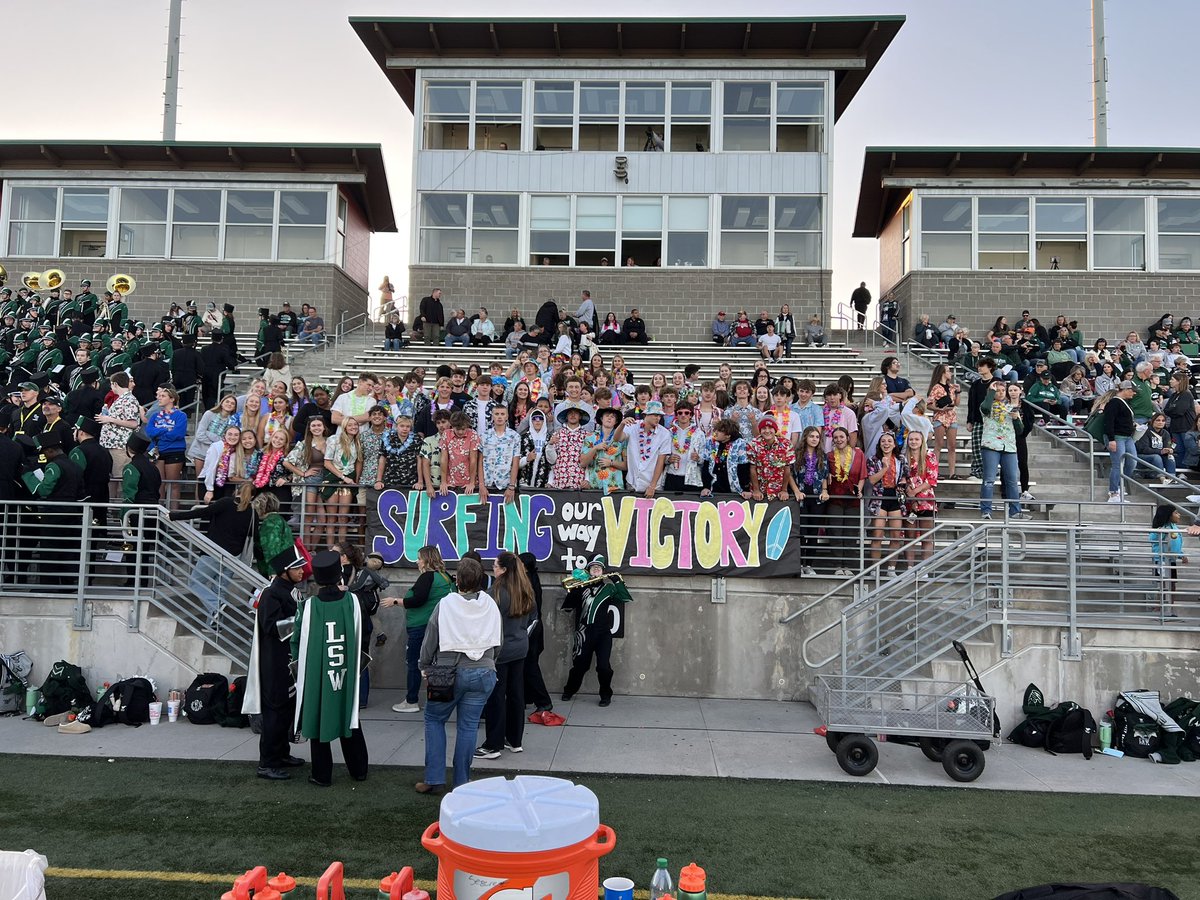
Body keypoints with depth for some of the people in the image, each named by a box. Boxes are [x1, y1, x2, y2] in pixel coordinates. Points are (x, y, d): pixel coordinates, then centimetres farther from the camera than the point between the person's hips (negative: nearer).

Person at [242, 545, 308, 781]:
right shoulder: (272, 594, -16)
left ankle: (282, 753, 29)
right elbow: (271, 626, -25)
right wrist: (298, 619, -25)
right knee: (276, 710, -5)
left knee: (289, 707, 16)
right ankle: (267, 763, 2)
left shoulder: (293, 590, 11)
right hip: (275, 663, -9)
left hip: (291, 660, 9)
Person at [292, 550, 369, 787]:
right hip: (347, 675, 2)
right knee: (349, 720, 16)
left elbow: (297, 640, -3)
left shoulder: (308, 606, -14)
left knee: (319, 720, 11)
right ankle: (358, 770, 25)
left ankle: (322, 775, 18)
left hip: (315, 675, -2)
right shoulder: (352, 601, -10)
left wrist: (298, 659, 15)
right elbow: (359, 637, 3)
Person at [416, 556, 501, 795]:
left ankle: (434, 779, 12)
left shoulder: (446, 605, -10)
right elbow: (498, 641, 7)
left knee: (434, 718, 15)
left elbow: (430, 640, -4)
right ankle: (462, 783, 15)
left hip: (450, 672, -2)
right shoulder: (491, 605, -1)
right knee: (468, 726, 10)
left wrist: (425, 667, 11)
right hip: (484, 673, 2)